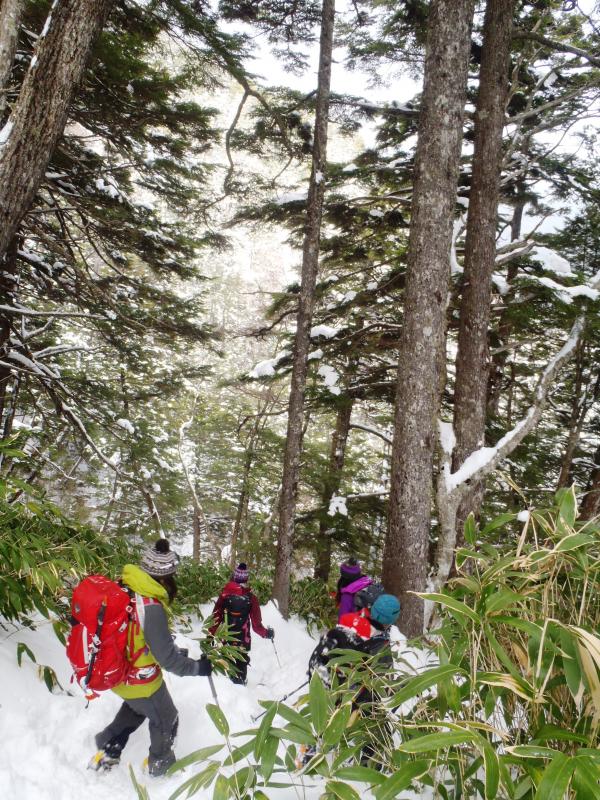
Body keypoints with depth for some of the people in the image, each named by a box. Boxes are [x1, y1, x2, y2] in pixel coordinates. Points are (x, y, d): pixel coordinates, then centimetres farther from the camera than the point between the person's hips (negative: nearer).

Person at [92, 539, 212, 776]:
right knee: (166, 721, 22)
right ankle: (161, 767, 43)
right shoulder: (151, 608, -34)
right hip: (140, 681, -7)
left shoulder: (123, 588, -12)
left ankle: (107, 752, 42)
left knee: (136, 707, 37)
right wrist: (198, 667, -12)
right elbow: (167, 659, -27)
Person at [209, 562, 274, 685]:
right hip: (243, 639, 0)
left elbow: (216, 617, -8)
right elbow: (256, 624, -7)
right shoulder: (251, 597, -11)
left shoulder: (225, 593, -10)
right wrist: (267, 633, 8)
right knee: (241, 663, 16)